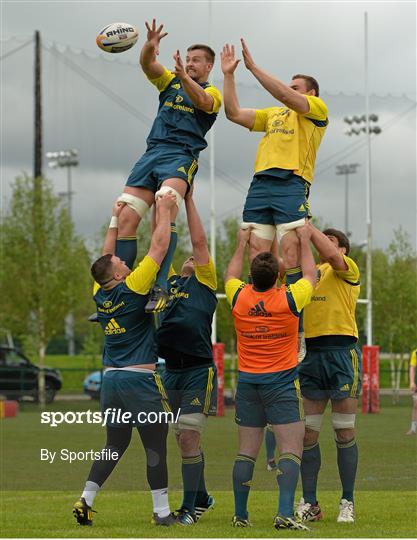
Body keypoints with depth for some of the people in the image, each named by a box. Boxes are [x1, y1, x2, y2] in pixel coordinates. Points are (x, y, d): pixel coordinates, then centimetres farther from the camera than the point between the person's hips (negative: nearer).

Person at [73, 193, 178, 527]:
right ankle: (162, 511, 1)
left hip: (111, 379, 7)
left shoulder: (100, 295, 5)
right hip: (140, 379, -7)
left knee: (115, 443, 15)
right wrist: (164, 211, 1)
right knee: (155, 445, 0)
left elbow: (106, 256, 22)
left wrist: (116, 221, 27)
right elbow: (159, 247, -9)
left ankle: (86, 499, 6)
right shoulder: (131, 290, -12)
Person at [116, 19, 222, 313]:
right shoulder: (170, 81, 22)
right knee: (126, 217, -7)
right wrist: (150, 46, -20)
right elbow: (147, 64, 3)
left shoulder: (212, 93, 9)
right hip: (152, 153, 5)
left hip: (182, 156, -5)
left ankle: (160, 288, -39)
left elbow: (201, 101, -16)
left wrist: (184, 77, -34)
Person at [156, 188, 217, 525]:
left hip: (198, 371, -6)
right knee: (184, 440, 13)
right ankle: (202, 498, 26)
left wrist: (188, 199, 3)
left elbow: (199, 241, -1)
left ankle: (190, 507, -6)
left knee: (189, 438, -10)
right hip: (171, 371, 6)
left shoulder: (204, 284, 4)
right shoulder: (167, 283, 18)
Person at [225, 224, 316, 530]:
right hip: (282, 381, -4)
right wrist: (304, 241, 23)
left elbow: (231, 275, 23)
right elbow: (310, 275, 11)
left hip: (247, 380, 4)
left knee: (247, 450, 9)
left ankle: (240, 515, 11)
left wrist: (242, 244, 33)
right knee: (291, 448, -7)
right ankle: (285, 514, -20)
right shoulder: (289, 299, -10)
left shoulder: (239, 298, -2)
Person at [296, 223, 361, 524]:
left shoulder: (348, 269, 1)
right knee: (308, 433, 3)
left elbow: (330, 255, -18)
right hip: (311, 354, 5)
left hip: (342, 352, -5)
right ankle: (309, 504, 9)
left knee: (345, 433, 0)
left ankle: (348, 503, 8)